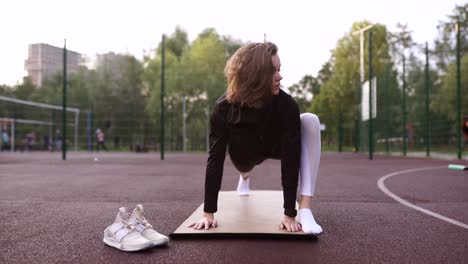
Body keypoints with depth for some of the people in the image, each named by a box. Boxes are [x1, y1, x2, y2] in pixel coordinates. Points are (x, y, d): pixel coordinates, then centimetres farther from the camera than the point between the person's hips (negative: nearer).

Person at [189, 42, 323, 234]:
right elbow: (215, 158, -32)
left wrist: (290, 214, -38)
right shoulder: (224, 108, -33)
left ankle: (305, 210, -32)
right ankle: (245, 176, 69)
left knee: (310, 121, -29)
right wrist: (208, 213, -33)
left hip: (275, 146, -1)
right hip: (245, 152, 2)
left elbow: (290, 158, -36)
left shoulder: (286, 105, -36)